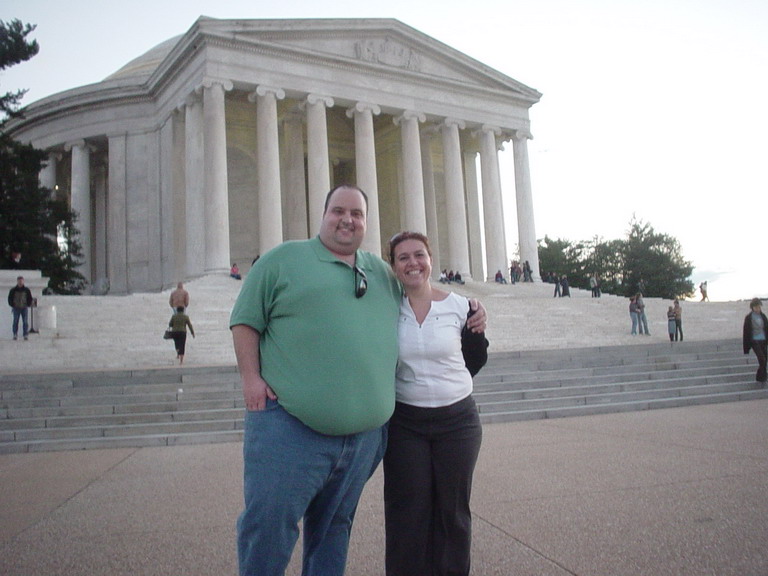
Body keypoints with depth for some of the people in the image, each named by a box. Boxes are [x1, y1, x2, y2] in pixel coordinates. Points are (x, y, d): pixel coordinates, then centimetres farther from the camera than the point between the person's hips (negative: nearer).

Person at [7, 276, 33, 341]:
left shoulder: (26, 290, 4)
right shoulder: (13, 290, 2)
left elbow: (30, 298, 11)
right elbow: (10, 298, 8)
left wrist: (28, 305, 1)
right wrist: (12, 305, 0)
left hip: (24, 308, 0)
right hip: (16, 308, 0)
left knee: (25, 322, -3)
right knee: (15, 322, 1)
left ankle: (26, 335, 1)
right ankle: (15, 335, 8)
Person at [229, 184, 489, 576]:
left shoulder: (383, 274, 18)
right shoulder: (283, 259, 5)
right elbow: (245, 320, 4)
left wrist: (467, 319, 18)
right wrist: (251, 377, -8)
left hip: (364, 435, 4)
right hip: (289, 424, -4)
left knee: (334, 529, 17)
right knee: (267, 524, -3)